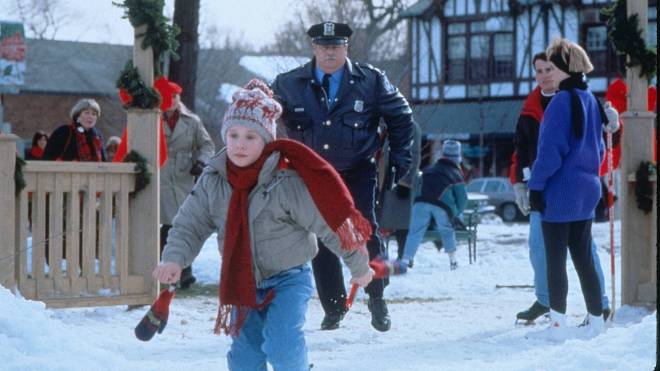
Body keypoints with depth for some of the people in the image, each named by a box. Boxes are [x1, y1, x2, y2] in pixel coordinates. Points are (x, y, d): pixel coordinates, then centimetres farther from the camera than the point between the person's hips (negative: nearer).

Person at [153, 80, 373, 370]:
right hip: (242, 283, 5)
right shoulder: (212, 181, -6)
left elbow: (329, 224, -13)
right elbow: (189, 225, -2)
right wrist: (174, 258, -22)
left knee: (282, 346, -21)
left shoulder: (287, 181, -20)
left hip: (288, 280, -5)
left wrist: (358, 266, -5)